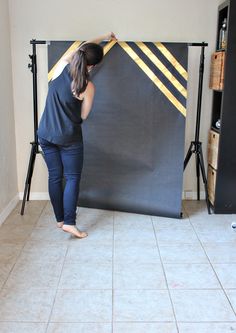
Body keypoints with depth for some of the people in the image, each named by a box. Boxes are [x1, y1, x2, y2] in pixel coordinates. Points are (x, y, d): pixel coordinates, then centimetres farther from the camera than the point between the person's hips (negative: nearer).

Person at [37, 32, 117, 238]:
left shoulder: (61, 67, -5)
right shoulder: (88, 87, -17)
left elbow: (76, 50, 15)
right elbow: (83, 116, -4)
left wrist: (102, 38, 24)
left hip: (45, 134, 5)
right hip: (68, 138, -5)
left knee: (54, 176, 13)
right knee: (72, 178, 8)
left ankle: (60, 219, 25)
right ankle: (69, 223, 6)